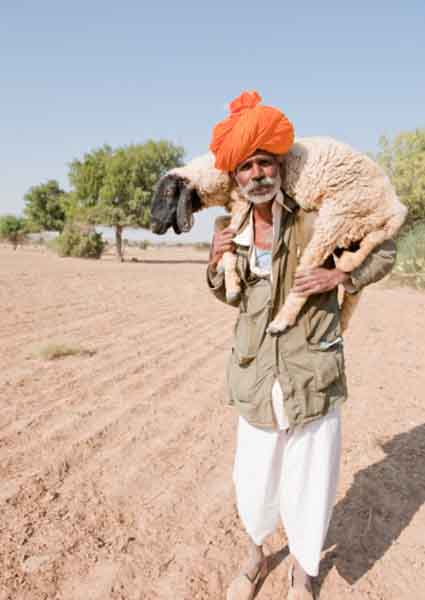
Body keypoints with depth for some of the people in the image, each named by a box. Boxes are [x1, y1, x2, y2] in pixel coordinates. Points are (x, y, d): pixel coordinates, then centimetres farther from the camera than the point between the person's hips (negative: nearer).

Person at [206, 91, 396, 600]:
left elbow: (383, 251, 3)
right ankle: (255, 558, 47)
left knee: (309, 491, 10)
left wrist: (341, 276, -15)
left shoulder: (313, 222, -8)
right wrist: (215, 262, 0)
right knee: (252, 488, 14)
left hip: (313, 382, -3)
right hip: (256, 383, 3)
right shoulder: (235, 236, 5)